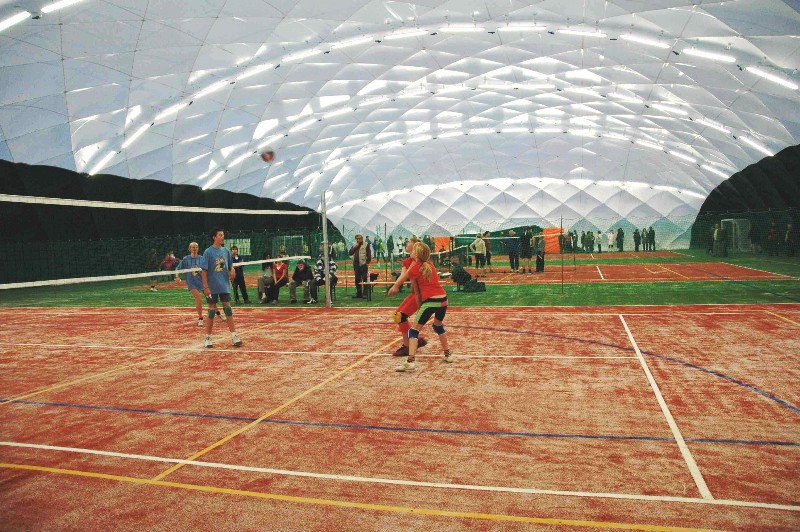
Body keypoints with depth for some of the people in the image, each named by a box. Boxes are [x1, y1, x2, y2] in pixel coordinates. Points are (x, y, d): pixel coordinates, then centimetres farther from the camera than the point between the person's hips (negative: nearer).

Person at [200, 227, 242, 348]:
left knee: (228, 309, 1)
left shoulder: (225, 251, 7)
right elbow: (204, 271, -9)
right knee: (211, 311, 4)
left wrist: (232, 270, -6)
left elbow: (230, 265, 17)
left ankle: (234, 336, 3)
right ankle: (208, 338, 16)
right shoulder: (208, 252, -7)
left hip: (225, 286, 4)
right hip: (212, 287, -4)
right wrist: (205, 287, -14)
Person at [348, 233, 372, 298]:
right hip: (356, 265, 6)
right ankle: (359, 294, 16)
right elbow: (350, 253, 7)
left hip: (363, 265, -5)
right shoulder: (354, 245, 15)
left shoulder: (366, 245, -1)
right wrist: (354, 247, -6)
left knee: (365, 279, -8)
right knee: (357, 280, 9)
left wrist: (367, 263, -11)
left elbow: (369, 255, -4)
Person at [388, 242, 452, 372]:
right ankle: (448, 354, 38)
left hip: (430, 301, -7)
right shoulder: (430, 264, 14)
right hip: (443, 299, 7)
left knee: (413, 330, 0)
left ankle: (410, 361, -14)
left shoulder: (415, 268, -3)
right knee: (438, 326, 31)